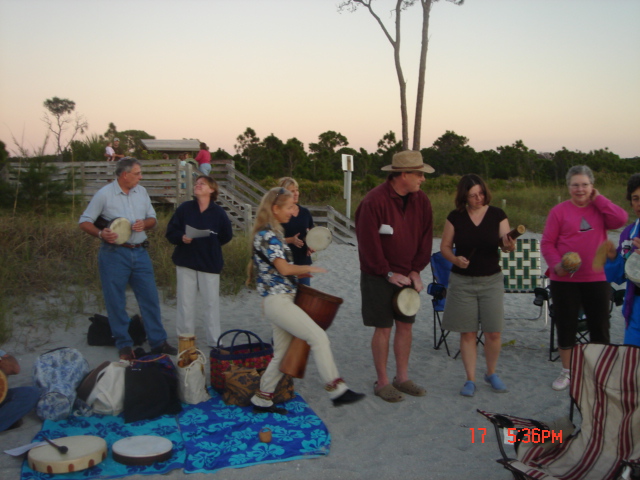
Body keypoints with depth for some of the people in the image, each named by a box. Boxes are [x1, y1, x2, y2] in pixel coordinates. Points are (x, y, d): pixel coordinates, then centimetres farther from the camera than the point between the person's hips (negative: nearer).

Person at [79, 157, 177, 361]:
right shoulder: (104, 194, -7)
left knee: (150, 298, 6)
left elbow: (152, 219, 14)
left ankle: (158, 342, 16)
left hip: (140, 252, 4)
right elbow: (84, 222, -4)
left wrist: (144, 224, -9)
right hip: (114, 254, -4)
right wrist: (101, 233, -23)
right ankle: (124, 346, 18)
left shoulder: (141, 192, 7)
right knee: (116, 302, 4)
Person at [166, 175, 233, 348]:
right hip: (186, 262, 1)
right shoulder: (185, 208, -1)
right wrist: (181, 238, -18)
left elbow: (226, 236, 8)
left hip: (210, 263, -1)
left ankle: (214, 340, 14)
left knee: (211, 302, 3)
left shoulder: (218, 212, -2)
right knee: (185, 302, 5)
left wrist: (212, 243, 1)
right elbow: (171, 232, -1)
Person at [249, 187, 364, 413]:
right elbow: (284, 268, -22)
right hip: (278, 301, -10)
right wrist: (309, 268, -7)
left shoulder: (271, 233, 17)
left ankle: (262, 399, 21)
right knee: (319, 337, -12)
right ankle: (336, 389, -7)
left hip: (278, 301, 10)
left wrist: (299, 273, 13)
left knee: (281, 354, 13)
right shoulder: (267, 235, -14)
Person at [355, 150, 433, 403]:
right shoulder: (374, 201, -19)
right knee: (384, 328, 0)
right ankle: (382, 382, 14)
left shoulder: (421, 200, 0)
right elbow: (368, 242, -16)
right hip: (379, 276, -6)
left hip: (406, 275, 6)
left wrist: (416, 270, 1)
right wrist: (388, 273, -12)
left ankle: (402, 378, 24)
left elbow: (425, 238, 7)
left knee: (406, 325, 10)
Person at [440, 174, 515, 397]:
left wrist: (509, 245, -28)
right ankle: (470, 379, 16)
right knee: (467, 332, 4)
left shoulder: (497, 215, -1)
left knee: (493, 332, 2)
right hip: (462, 281, 0)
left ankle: (491, 373, 26)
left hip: (491, 280, 0)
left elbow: (506, 243, -5)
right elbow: (445, 246, 3)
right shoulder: (455, 217, -1)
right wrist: (455, 259, -17)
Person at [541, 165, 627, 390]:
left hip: (597, 279, 2)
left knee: (600, 327, 9)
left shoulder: (600, 207, 6)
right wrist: (556, 264, -18)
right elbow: (547, 243, -4)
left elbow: (620, 219, -14)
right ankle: (566, 372, 25)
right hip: (565, 280, -2)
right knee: (566, 327, 8)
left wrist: (598, 199, -8)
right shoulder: (560, 211, -3)